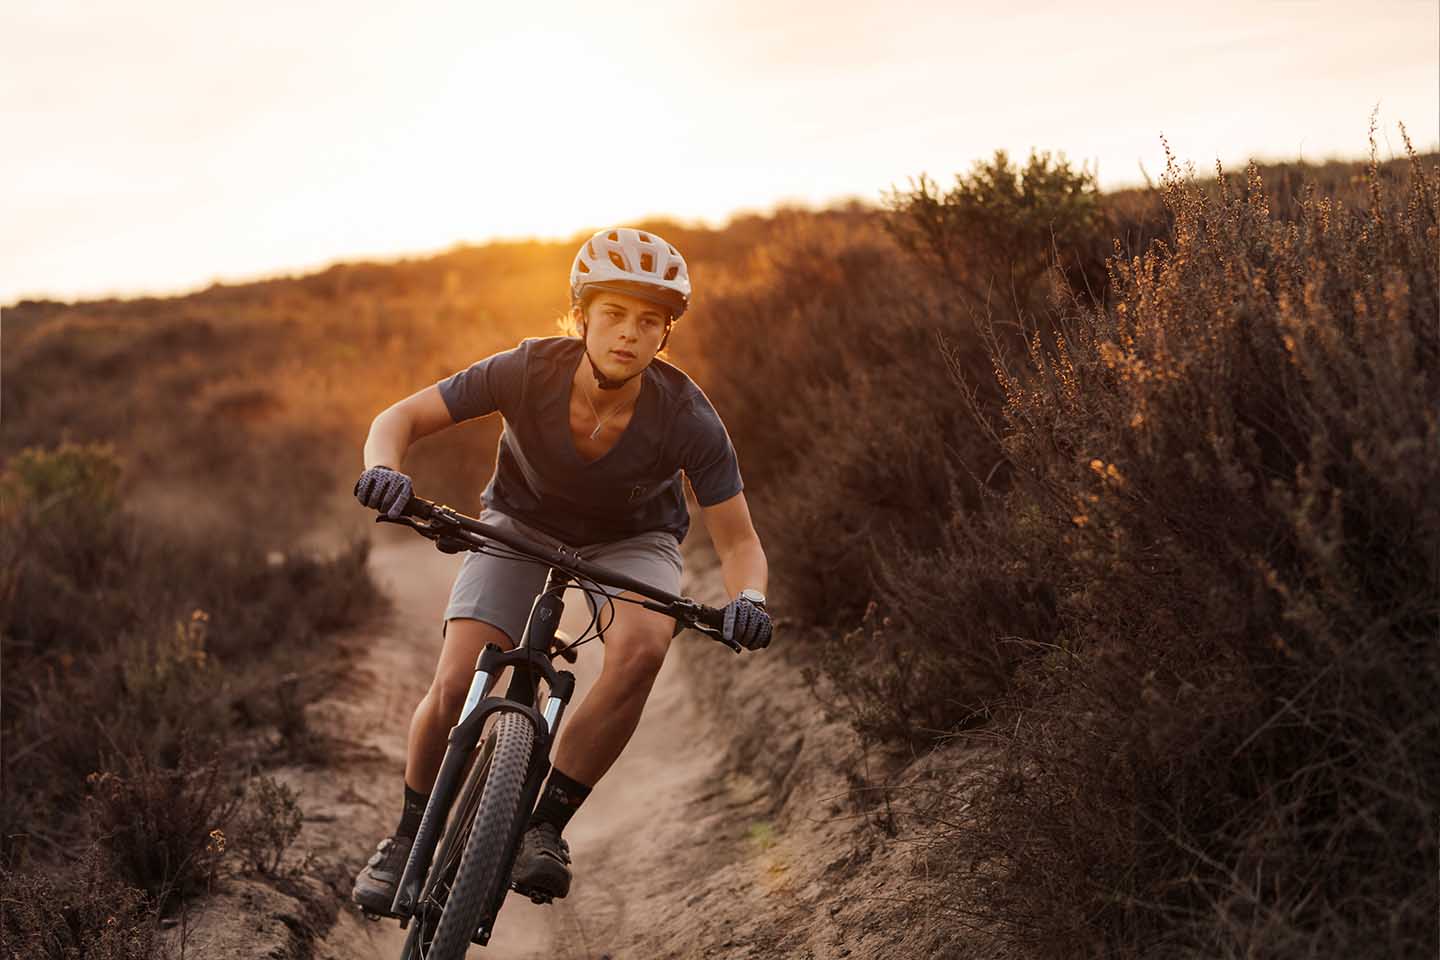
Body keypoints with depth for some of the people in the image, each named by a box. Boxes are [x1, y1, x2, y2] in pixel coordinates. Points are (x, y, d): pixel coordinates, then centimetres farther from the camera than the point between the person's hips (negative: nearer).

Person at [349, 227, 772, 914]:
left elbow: (738, 541, -22)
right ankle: (408, 837, 10)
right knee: (455, 685, -18)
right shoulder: (529, 370, -29)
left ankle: (546, 822, -16)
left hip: (630, 541, 0)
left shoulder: (687, 418, -29)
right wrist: (384, 470, -42)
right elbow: (400, 418, -20)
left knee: (642, 648, -33)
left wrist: (747, 598, -43)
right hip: (521, 524, 0)